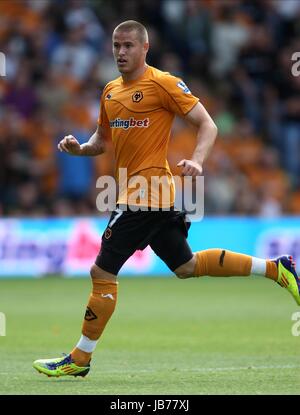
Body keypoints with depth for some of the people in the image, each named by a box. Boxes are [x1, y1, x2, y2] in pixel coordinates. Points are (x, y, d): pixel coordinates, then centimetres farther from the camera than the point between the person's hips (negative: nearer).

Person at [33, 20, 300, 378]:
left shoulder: (162, 84, -10)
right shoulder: (111, 91, 15)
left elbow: (207, 125, -10)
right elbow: (102, 140, 25)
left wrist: (196, 161, -27)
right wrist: (79, 148, 3)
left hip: (145, 195, -9)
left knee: (102, 273, -6)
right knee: (186, 266, 17)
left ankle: (80, 359, 4)